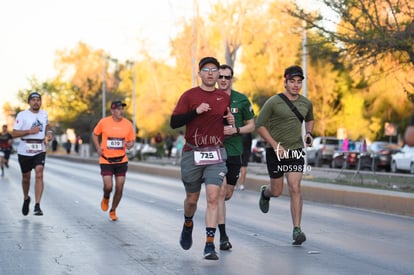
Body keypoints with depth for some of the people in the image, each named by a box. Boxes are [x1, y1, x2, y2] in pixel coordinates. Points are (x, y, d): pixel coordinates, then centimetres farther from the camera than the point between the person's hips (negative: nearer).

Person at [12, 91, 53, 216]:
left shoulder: (44, 114, 7)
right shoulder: (22, 115, -6)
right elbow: (14, 133, -11)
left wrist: (49, 133, 8)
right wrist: (29, 131, -22)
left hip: (40, 151, 1)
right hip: (24, 151, -1)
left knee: (39, 175, -17)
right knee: (26, 177, 12)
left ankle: (37, 206, -19)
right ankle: (26, 199, 41)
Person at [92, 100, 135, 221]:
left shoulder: (128, 124, -1)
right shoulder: (104, 122, -5)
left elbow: (132, 141, 9)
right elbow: (95, 134, 12)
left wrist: (130, 145, -15)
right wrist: (98, 148, -2)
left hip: (121, 160, 2)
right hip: (106, 160, -2)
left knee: (119, 188, 1)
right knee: (108, 186, -14)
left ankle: (113, 211, 23)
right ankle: (106, 198, 24)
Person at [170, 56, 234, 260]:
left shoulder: (224, 98, 9)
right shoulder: (189, 96, -1)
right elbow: (174, 122, -7)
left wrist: (230, 121, 3)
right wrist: (195, 112, -19)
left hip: (216, 154, 1)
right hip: (192, 153, -1)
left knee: (213, 198, -13)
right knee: (192, 199, 12)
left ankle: (209, 245, -13)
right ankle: (188, 225, 45)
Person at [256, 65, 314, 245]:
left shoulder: (306, 103, 5)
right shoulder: (273, 102, -9)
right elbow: (260, 125, -7)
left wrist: (309, 133, 6)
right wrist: (275, 144, -15)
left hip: (296, 151, 2)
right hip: (275, 151, -2)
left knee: (295, 189, -11)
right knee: (277, 191, 8)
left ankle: (297, 230, -11)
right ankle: (265, 193, 47)